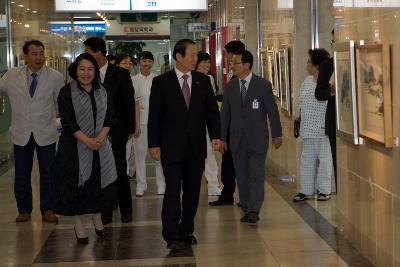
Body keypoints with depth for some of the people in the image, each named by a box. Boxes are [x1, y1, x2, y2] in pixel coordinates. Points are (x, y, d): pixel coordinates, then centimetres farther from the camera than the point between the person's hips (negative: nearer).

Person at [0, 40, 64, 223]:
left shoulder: (55, 77, -4)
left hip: (45, 133, -1)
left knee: (47, 173, 7)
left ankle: (47, 210, 19)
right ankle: (24, 210, 22)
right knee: (21, 174, 8)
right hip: (21, 133, 1)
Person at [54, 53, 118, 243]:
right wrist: (87, 140, -17)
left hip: (100, 145, 4)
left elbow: (110, 117, 4)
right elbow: (67, 122, -11)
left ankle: (97, 219, 25)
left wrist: (100, 137, -12)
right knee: (77, 184, 1)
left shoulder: (102, 92, 8)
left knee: (99, 183, 7)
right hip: (75, 147, -3)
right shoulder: (67, 92, -5)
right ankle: (78, 225, 12)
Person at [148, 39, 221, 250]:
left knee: (192, 191, 9)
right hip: (172, 146, -3)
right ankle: (171, 235, -3)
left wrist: (215, 135, -5)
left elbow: (212, 110, 7)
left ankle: (187, 230, 21)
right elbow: (154, 115, -2)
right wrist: (154, 144, -6)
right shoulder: (161, 82, -2)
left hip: (196, 146, 4)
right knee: (173, 190, -8)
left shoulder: (203, 81, 7)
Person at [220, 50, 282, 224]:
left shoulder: (263, 85, -4)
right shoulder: (230, 87, 7)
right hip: (237, 138, 4)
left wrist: (277, 134, 0)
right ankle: (246, 210, 17)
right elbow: (225, 113, 9)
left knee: (256, 175, -9)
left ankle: (254, 211, -8)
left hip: (257, 138, -4)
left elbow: (272, 110, -1)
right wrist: (222, 137, 7)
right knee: (241, 176, 7)